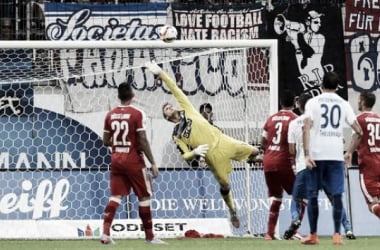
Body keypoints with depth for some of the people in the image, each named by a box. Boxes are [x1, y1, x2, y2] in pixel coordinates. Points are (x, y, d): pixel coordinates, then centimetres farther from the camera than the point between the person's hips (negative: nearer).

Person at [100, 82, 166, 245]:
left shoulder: (110, 115, 3)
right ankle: (149, 236, 10)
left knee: (116, 196, 4)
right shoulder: (137, 114, -11)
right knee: (144, 196, 6)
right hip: (133, 161, -4)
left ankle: (105, 233, -10)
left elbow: (106, 141, 8)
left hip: (116, 160, 5)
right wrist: (153, 163, -10)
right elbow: (143, 141, -14)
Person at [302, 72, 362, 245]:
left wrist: (307, 154, -14)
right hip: (336, 156, 1)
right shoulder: (344, 104, 8)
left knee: (312, 194, 8)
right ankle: (337, 234, -6)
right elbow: (358, 130, 6)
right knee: (336, 195, 2)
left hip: (316, 155, -1)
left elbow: (306, 128, -11)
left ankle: (313, 235, 10)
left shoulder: (313, 102, 1)